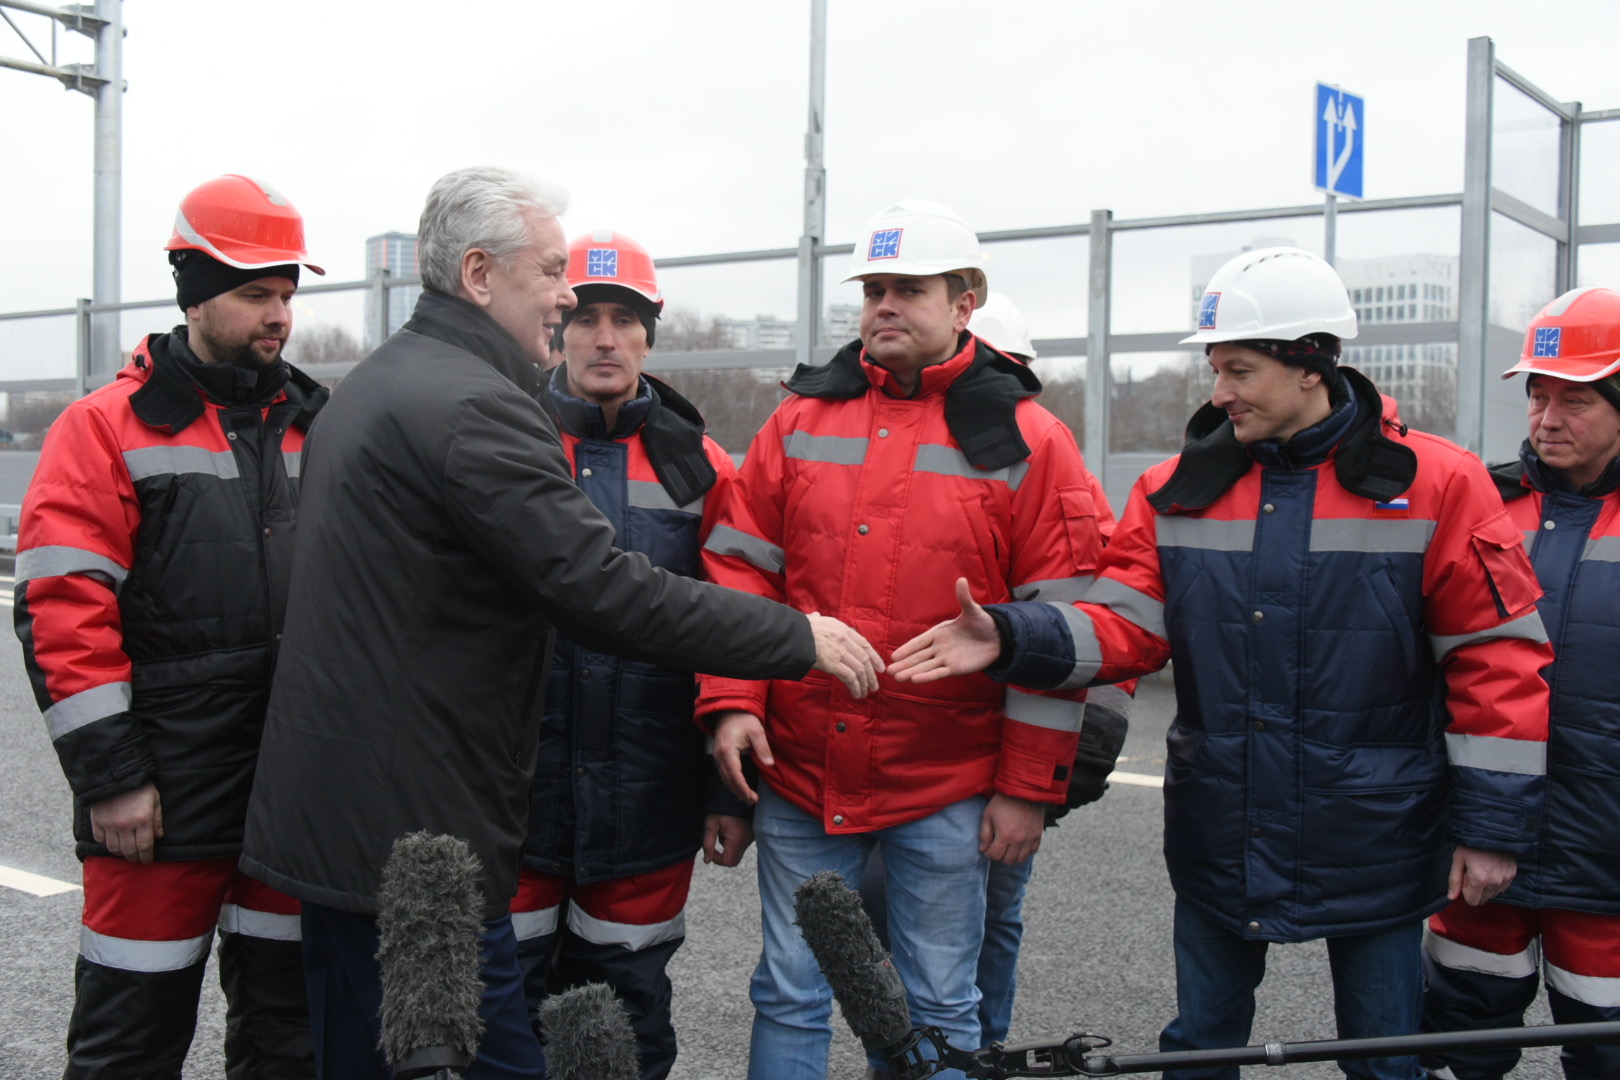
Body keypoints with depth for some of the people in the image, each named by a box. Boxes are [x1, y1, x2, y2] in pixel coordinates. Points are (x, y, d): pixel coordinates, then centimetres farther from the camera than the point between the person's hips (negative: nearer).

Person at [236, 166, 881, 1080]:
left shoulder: (375, 384, 16)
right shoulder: (473, 404, -18)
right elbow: (606, 592, -23)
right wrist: (797, 637, -14)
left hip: (334, 813, 11)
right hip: (416, 830, -11)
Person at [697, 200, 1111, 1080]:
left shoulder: (1025, 441, -3)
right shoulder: (802, 420, 6)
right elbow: (741, 570, 8)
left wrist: (1029, 788, -6)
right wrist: (732, 702, -5)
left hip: (946, 791, -2)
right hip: (799, 776, 3)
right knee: (789, 997, 13)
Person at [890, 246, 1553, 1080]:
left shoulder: (1436, 485, -9)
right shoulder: (1177, 492, 0)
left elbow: (1497, 659, -7)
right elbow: (1124, 626, -5)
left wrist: (1493, 825, -7)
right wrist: (1012, 639, -23)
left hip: (1373, 848, -2)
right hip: (1218, 842, 3)